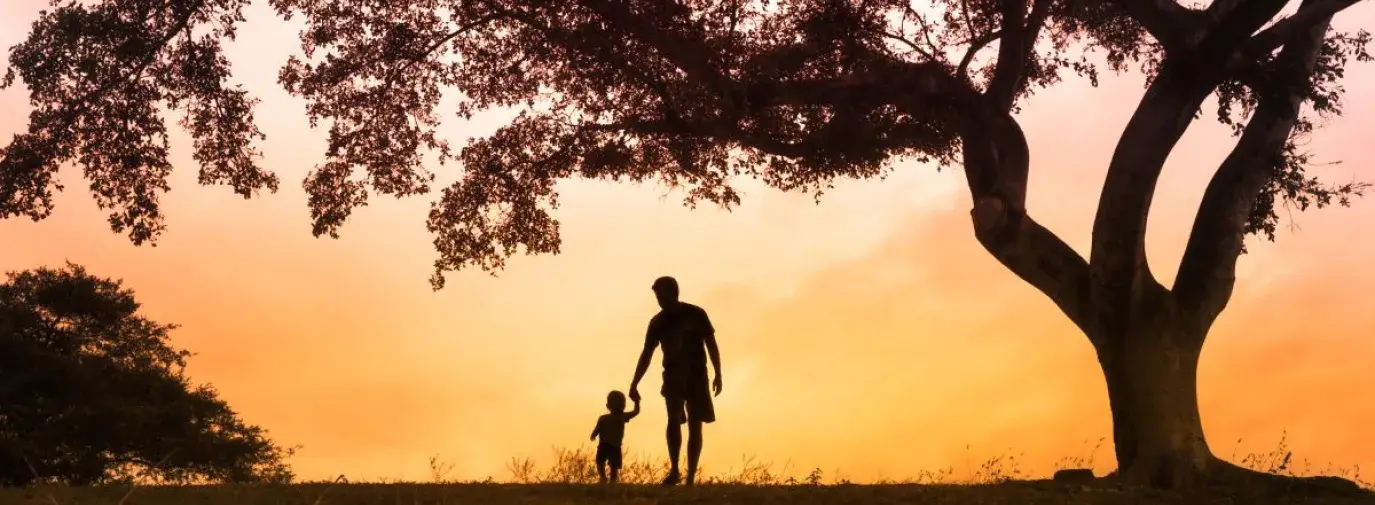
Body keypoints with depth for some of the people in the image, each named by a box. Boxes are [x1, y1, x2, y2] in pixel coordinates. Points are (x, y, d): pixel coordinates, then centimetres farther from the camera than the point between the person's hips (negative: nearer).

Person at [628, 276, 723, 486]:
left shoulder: (696, 314, -4)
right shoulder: (657, 322, 3)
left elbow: (711, 345, 1)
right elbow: (646, 354, 7)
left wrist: (718, 375, -5)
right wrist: (634, 384, 3)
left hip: (697, 376, -1)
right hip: (673, 377, 1)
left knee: (694, 425, -2)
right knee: (674, 418, -20)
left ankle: (690, 478, 2)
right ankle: (674, 469, -12)